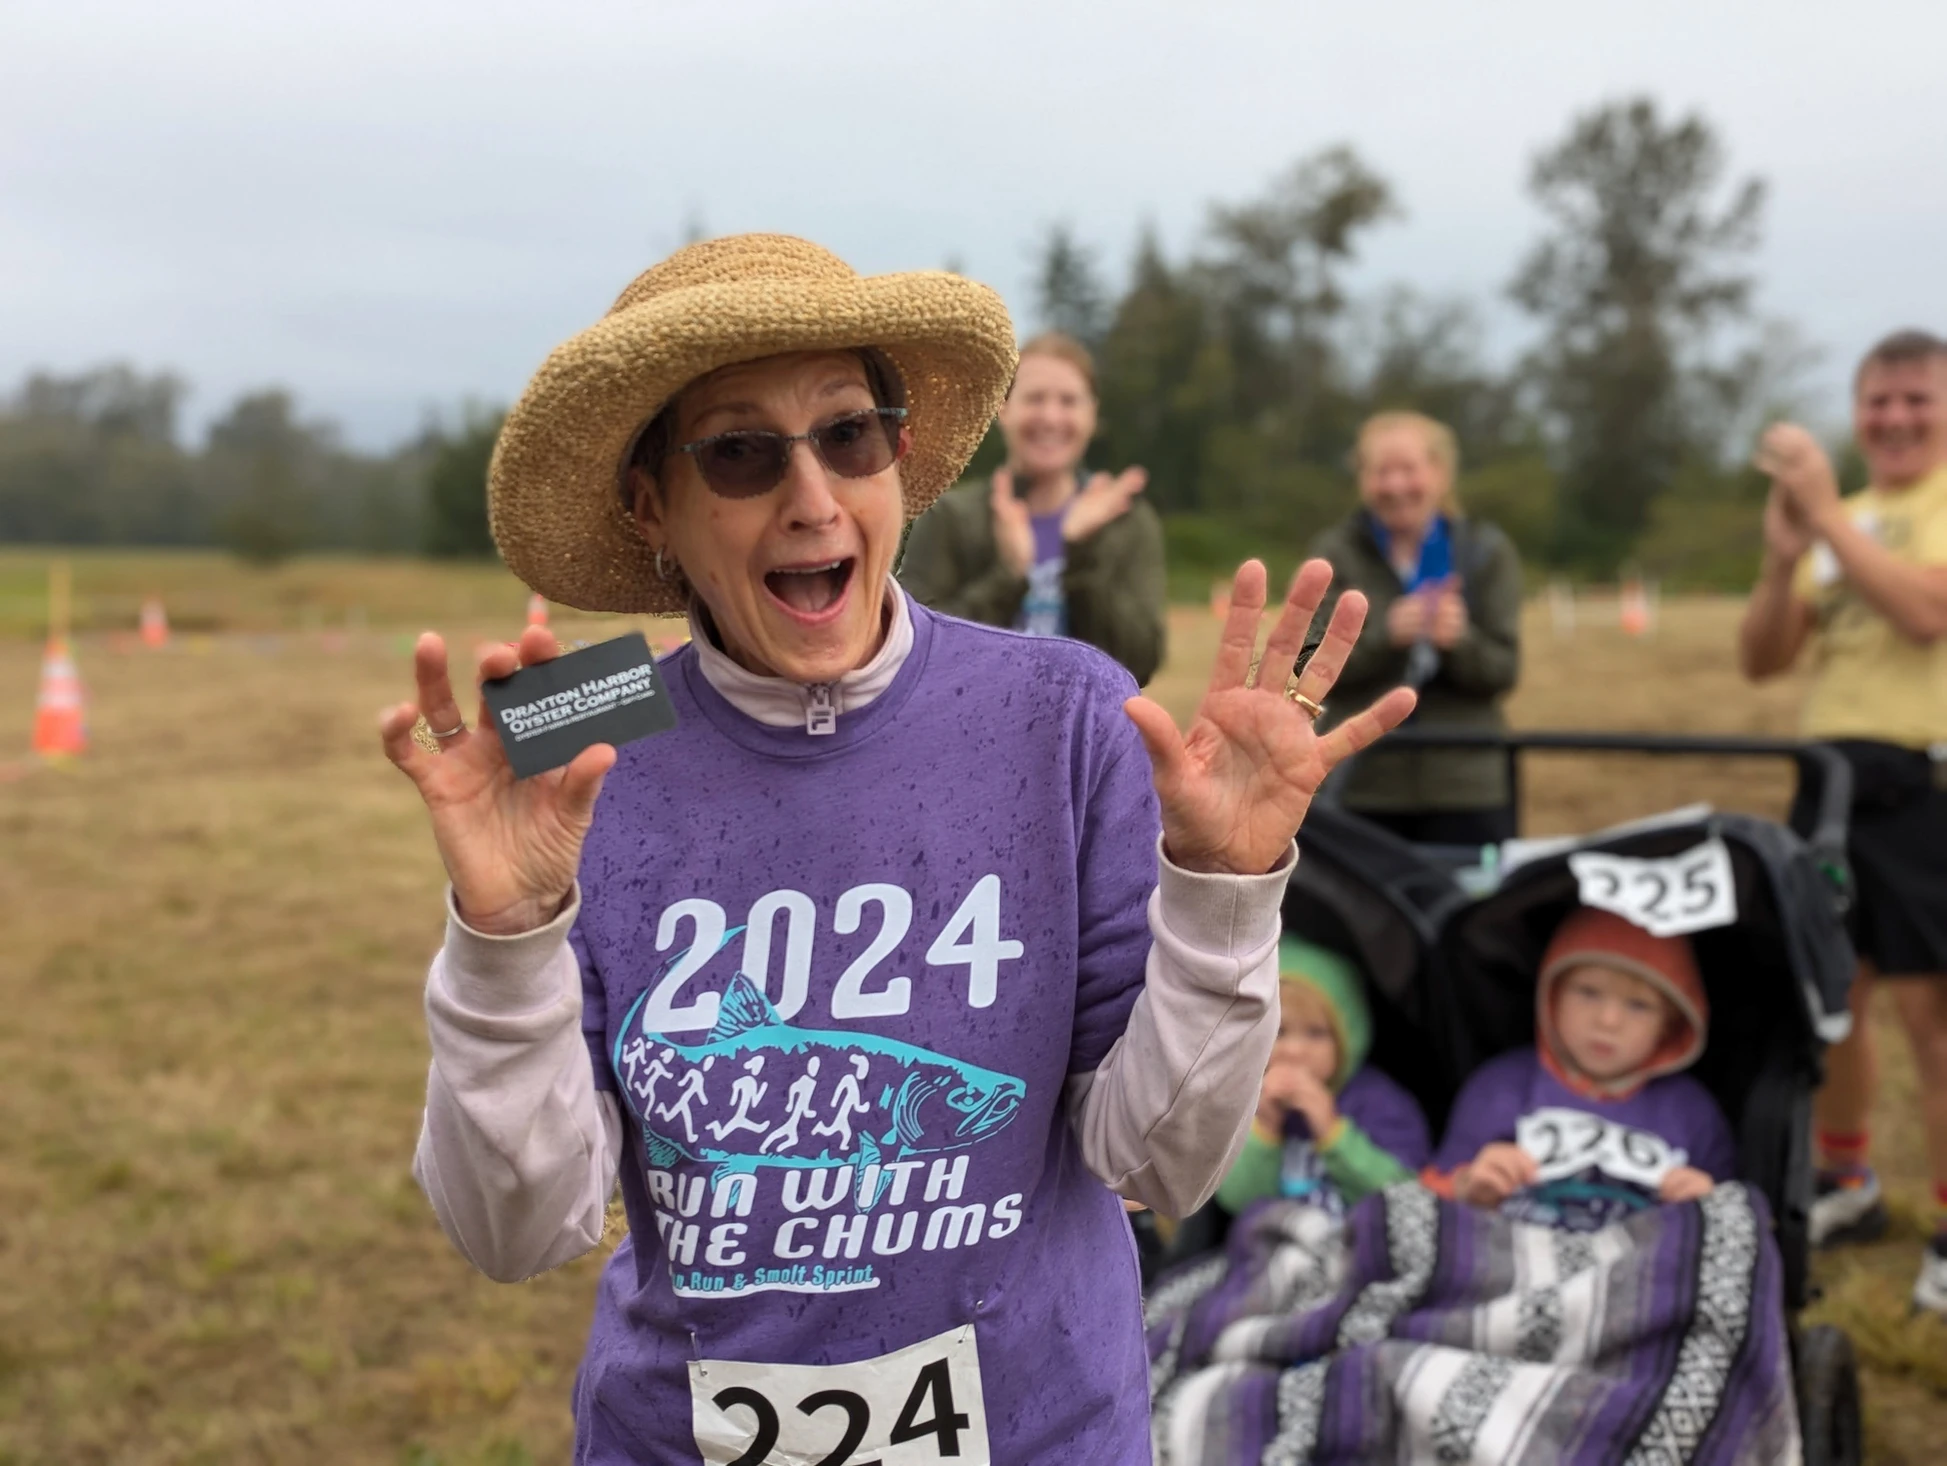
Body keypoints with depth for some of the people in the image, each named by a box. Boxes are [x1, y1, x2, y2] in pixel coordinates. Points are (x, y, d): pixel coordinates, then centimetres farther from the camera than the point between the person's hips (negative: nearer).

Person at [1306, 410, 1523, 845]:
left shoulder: (1486, 551, 4)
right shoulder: (1334, 553, 2)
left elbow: (1503, 671, 0)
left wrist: (1460, 641, -22)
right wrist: (1385, 636, -24)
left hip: (1467, 792, 1)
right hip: (1359, 790, -1)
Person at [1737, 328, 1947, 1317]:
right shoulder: (1844, 520, 14)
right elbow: (1761, 662, 9)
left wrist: (1824, 511, -19)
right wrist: (1782, 560, -7)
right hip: (1833, 777, 6)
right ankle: (1844, 1186, 32)